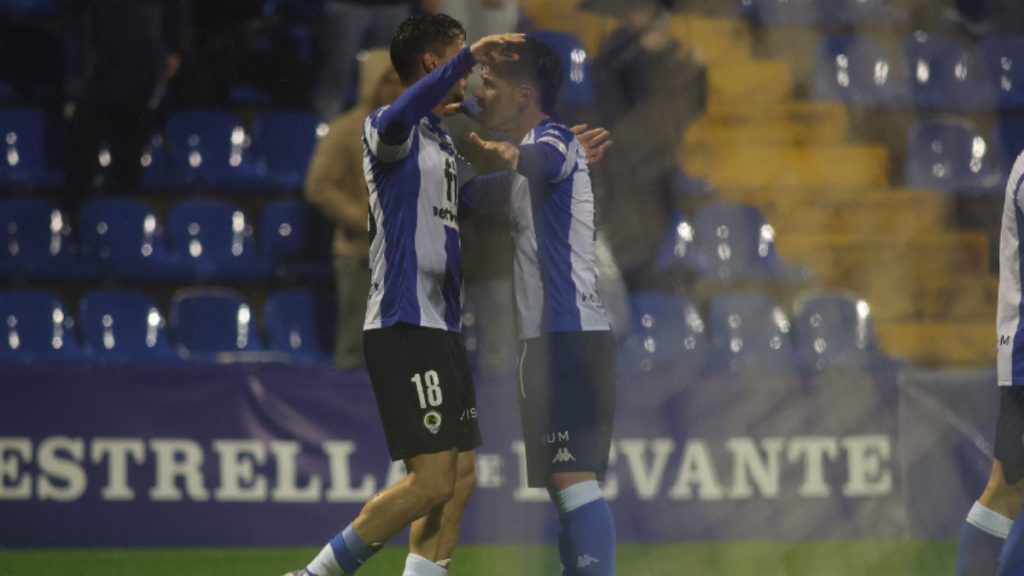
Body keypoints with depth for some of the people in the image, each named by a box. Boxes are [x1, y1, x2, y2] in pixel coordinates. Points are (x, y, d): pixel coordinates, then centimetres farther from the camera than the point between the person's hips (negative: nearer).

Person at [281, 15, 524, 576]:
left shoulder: (441, 140, 19)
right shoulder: (388, 128, -9)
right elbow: (397, 120, -35)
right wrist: (469, 57, -44)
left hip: (442, 329, 10)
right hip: (405, 325, -10)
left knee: (460, 480, 6)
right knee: (432, 482, -13)